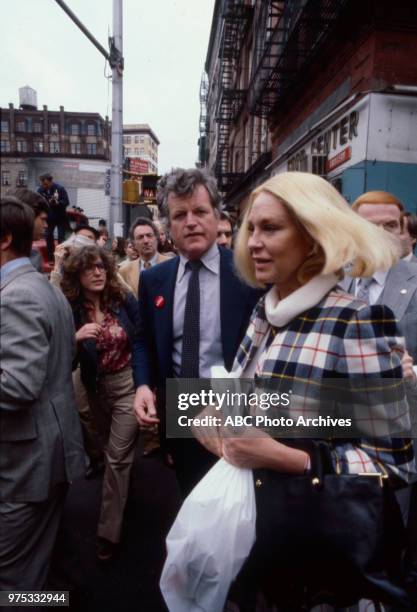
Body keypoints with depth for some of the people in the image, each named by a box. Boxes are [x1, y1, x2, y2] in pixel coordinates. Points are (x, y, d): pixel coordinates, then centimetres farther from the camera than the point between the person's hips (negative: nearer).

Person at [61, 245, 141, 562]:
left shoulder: (125, 300, -11)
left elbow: (142, 341, -5)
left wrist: (144, 383, -13)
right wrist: (77, 338, -28)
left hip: (128, 383, -2)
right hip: (96, 389, 3)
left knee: (117, 456, 0)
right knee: (115, 450, 24)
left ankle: (109, 530, 15)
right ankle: (125, 491, 54)